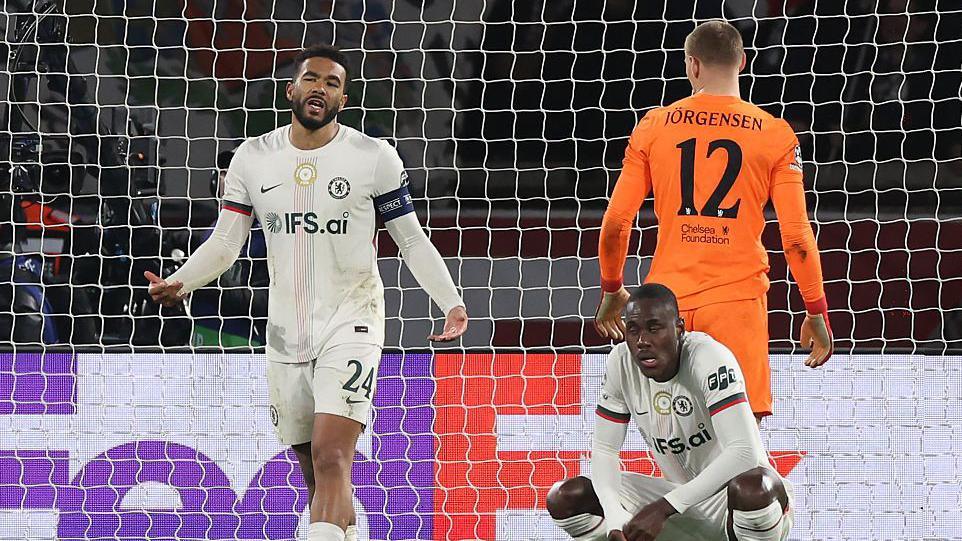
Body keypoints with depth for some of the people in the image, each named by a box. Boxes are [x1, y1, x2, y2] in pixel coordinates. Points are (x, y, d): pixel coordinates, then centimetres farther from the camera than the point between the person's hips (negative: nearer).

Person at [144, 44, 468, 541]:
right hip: (286, 329, 4)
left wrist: (451, 304, -10)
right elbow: (225, 241, 6)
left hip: (351, 322, -4)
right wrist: (179, 283, -12)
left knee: (330, 459, -21)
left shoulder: (374, 158, -4)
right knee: (314, 475, 9)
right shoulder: (254, 158, 5)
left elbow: (413, 241, 2)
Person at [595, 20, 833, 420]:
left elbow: (616, 222, 4)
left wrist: (611, 289, 20)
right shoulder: (775, 135, 1)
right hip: (738, 298, -2)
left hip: (668, 298, 2)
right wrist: (817, 311, 6)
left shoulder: (654, 126, 5)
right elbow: (796, 236, -3)